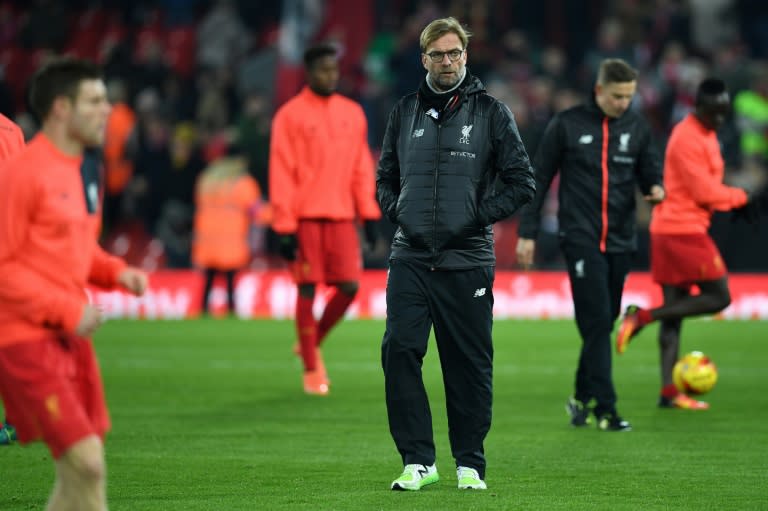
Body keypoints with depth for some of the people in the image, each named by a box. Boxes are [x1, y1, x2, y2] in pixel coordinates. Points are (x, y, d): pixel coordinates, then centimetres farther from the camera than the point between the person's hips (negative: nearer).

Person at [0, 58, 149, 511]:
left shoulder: (85, 168, 14)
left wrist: (116, 272, 6)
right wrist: (67, 310, -18)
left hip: (70, 335, 9)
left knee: (83, 465, 10)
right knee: (84, 462, -15)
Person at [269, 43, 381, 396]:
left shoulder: (352, 113, 13)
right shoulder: (290, 115, -2)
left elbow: (362, 167, 15)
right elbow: (281, 173, -5)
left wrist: (369, 214, 7)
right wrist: (284, 227, -10)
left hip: (342, 217, 4)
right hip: (305, 217, -4)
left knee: (349, 286, -3)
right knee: (308, 288, -2)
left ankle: (313, 343, 21)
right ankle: (311, 369, 8)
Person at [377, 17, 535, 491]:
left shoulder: (491, 112, 1)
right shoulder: (405, 112, 11)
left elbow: (522, 183, 1)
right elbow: (385, 178, 21)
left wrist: (477, 217, -7)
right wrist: (397, 211, 2)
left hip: (467, 260, -2)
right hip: (410, 257, 2)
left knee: (469, 364, 2)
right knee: (399, 351, -8)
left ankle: (471, 464, 13)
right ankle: (419, 461, -1)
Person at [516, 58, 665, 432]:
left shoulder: (637, 127, 8)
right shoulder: (567, 124, -2)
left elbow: (650, 170, 13)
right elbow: (539, 179, 2)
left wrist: (655, 188, -12)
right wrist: (527, 232, 0)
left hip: (620, 242, 4)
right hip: (581, 239, -4)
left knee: (603, 324, 8)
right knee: (597, 322, -12)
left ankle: (582, 398, 23)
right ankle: (604, 408, -12)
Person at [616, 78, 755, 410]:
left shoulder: (705, 133, 18)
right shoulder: (688, 138, -14)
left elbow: (707, 188, 24)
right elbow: (704, 192, -17)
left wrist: (730, 202, 6)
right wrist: (740, 197, -4)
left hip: (667, 231, 10)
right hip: (683, 229, -10)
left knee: (674, 310, 6)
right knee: (718, 297, -7)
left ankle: (669, 392, 5)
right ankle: (643, 317, -8)